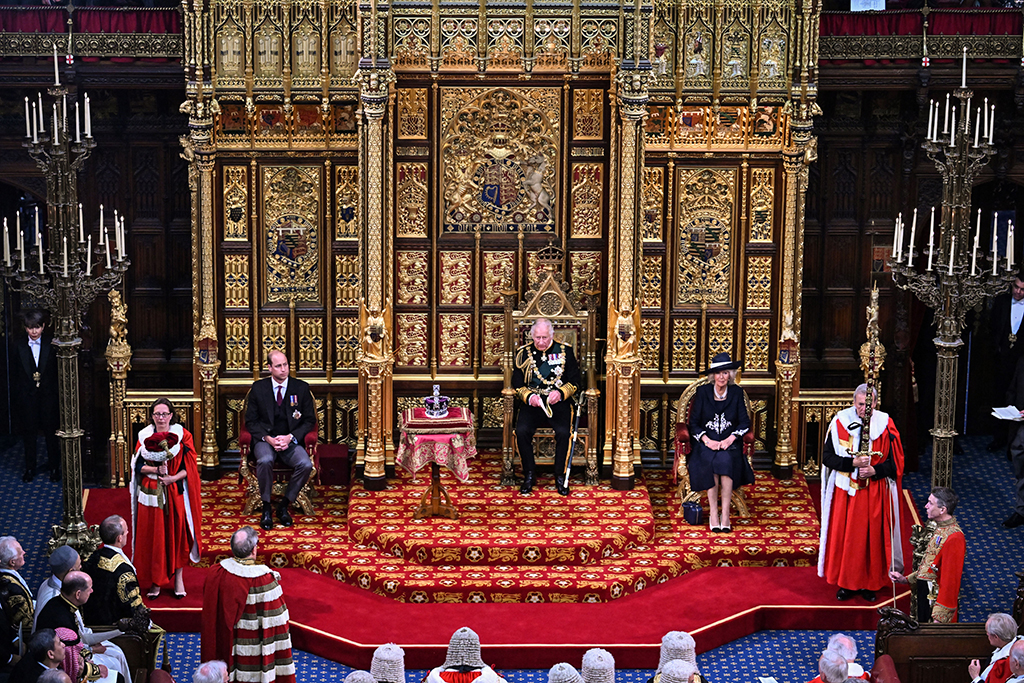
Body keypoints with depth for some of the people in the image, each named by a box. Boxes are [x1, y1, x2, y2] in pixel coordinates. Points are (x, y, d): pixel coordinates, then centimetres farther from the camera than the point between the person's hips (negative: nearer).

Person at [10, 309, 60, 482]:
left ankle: (54, 467, 18)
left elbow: (59, 371, -2)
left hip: (49, 395, -1)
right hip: (27, 396, 1)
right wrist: (16, 396, -1)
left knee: (51, 432, 6)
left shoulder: (52, 344, -3)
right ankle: (30, 468, 21)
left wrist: (58, 394, -7)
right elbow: (14, 375, 3)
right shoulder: (19, 346, 0)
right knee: (29, 433, 9)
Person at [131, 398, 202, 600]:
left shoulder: (182, 435, -1)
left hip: (176, 493, -1)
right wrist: (156, 470, -15)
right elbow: (138, 465, 1)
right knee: (153, 536, 3)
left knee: (177, 533, 3)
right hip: (150, 493, 1)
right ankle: (156, 581, 12)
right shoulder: (145, 437, 3)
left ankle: (178, 578, 15)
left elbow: (189, 467, -2)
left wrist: (173, 478, -17)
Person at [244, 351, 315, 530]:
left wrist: (290, 437, -11)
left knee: (306, 464, -30)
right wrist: (268, 438, -13)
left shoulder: (301, 388, 4)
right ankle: (266, 508, -18)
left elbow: (310, 421, 6)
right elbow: (251, 421, 5)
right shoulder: (258, 388, 4)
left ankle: (284, 505, -10)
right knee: (265, 460, -36)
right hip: (265, 439, -1)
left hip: (291, 440, 1)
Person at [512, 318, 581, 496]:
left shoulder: (565, 351, 6)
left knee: (563, 432, -30)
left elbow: (575, 382, 6)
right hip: (532, 404, 1)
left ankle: (560, 476, -10)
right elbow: (517, 385, 10)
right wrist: (529, 396, -11)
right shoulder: (523, 353, 8)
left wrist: (561, 393, -13)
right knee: (522, 431, -27)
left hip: (558, 403, -1)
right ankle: (529, 475, -9)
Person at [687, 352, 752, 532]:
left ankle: (725, 515, -29)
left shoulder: (736, 392, 5)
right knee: (710, 462, -33)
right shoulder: (702, 392, 3)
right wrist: (707, 441, -13)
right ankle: (713, 515, -27)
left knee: (725, 461, -33)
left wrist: (729, 440, -13)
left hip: (729, 443, 0)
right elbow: (694, 423, 3)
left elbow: (744, 422, 3)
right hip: (706, 442, 0)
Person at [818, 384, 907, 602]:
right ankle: (846, 582, 17)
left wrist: (875, 470, -17)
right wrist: (852, 463, -18)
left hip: (875, 492, 0)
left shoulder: (885, 425, -4)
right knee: (844, 536, 4)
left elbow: (896, 461, 0)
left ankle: (870, 583, 17)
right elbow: (827, 457, -4)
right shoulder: (840, 422, -5)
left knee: (873, 537, 5)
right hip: (846, 491, 0)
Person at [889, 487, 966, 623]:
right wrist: (906, 579, 11)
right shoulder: (940, 529, 9)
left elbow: (950, 581, -23)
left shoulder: (954, 538, -23)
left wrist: (939, 617, -22)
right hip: (925, 596, 9)